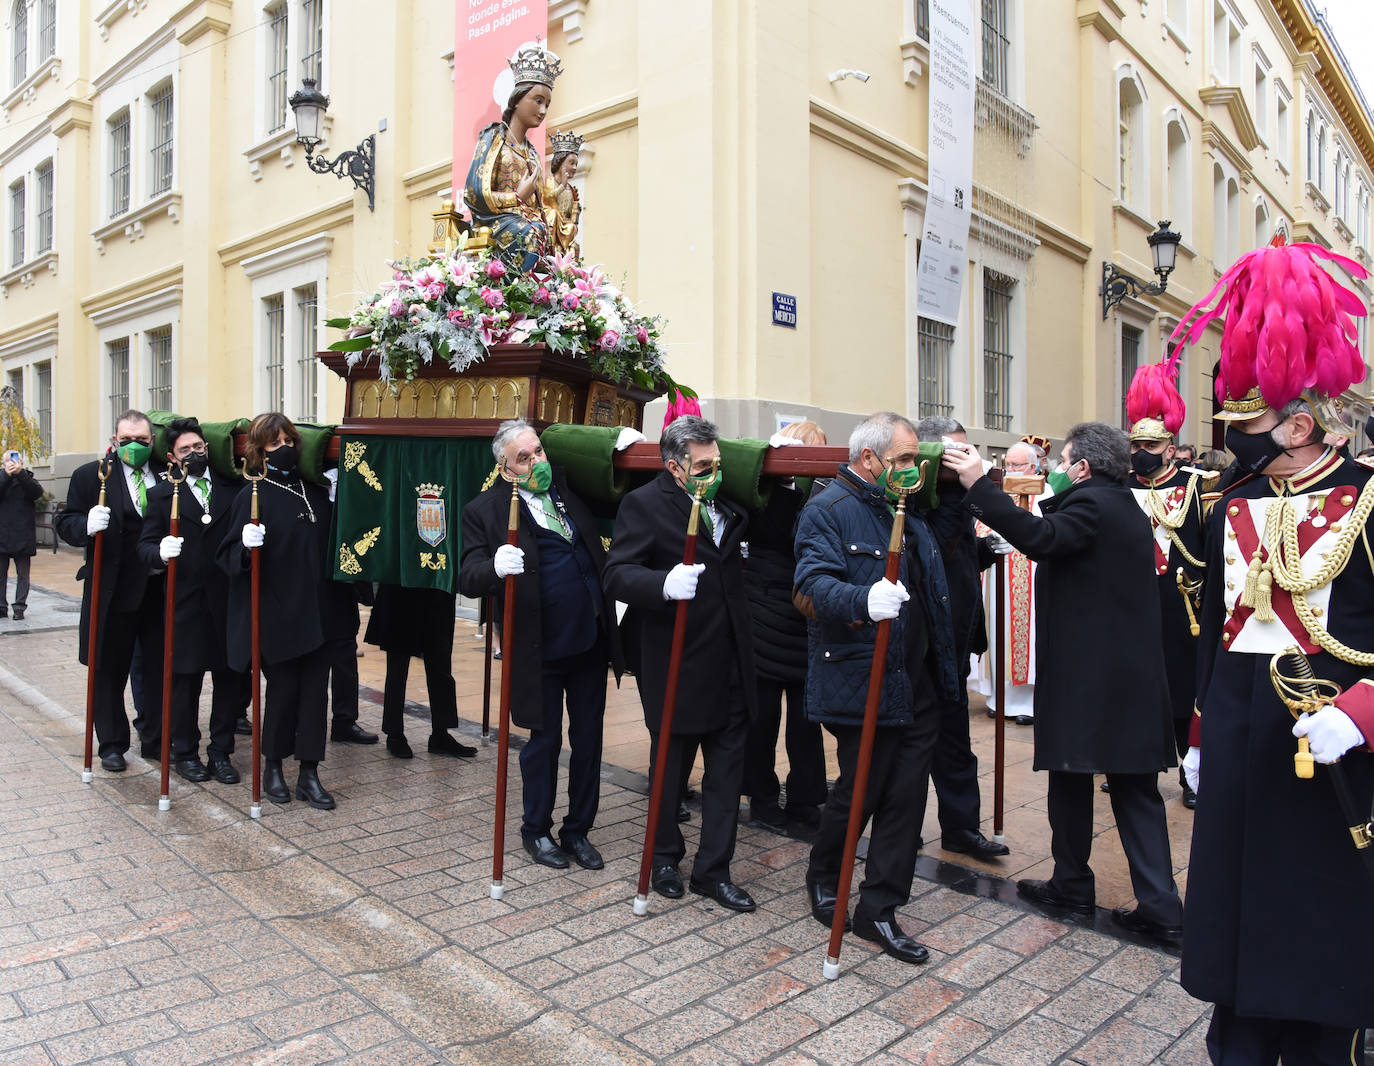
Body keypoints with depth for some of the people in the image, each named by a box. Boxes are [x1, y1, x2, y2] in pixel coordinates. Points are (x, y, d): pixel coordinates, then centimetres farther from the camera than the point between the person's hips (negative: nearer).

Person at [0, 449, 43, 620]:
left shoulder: (27, 478, 5)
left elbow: (38, 492, -15)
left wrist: (20, 473, -25)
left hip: (23, 536, -1)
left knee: (23, 574, 3)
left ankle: (20, 607, 9)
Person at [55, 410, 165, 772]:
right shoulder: (90, 476, -2)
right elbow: (65, 524, -3)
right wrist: (86, 525, -24)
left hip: (160, 590, 2)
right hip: (112, 592, -2)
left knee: (159, 669, 10)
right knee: (109, 673, 10)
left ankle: (155, 740, 25)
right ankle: (112, 745, 25)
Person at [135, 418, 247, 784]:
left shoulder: (233, 489, 8)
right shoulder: (161, 495, 4)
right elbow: (145, 544, 0)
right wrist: (160, 552, -22)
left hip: (229, 599, 1)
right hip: (185, 602, -1)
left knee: (230, 678, 6)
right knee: (185, 679, 8)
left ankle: (221, 750, 20)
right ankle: (185, 751, 24)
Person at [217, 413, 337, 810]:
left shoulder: (316, 493, 10)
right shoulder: (252, 497, -4)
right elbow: (229, 556, -8)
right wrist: (246, 546, -26)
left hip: (315, 610, 4)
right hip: (274, 613, -4)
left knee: (315, 689, 4)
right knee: (283, 688, 3)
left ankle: (309, 773, 14)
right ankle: (272, 767, 24)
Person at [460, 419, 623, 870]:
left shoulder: (569, 487, 9)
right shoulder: (485, 510, -6)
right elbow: (467, 578, -13)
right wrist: (495, 567, -35)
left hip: (590, 640, 5)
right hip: (540, 648, -4)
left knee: (588, 739, 12)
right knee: (544, 739, 9)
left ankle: (578, 830, 30)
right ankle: (537, 830, 31)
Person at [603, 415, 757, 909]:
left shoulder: (726, 499, 8)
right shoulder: (643, 504, -11)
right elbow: (617, 575, -19)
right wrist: (665, 584, -38)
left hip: (731, 668, 5)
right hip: (677, 668, -5)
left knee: (727, 772, 10)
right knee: (669, 769, 14)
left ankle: (713, 870, 25)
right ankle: (665, 856, 36)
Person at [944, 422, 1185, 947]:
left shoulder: (1090, 503, -12)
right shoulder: (1126, 507, 18)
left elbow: (1040, 537, -31)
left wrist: (979, 486, -30)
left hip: (1084, 672, -9)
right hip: (1134, 672, 9)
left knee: (1071, 776, 6)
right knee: (1135, 787, 9)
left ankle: (1072, 884, 19)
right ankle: (1159, 905, 9)